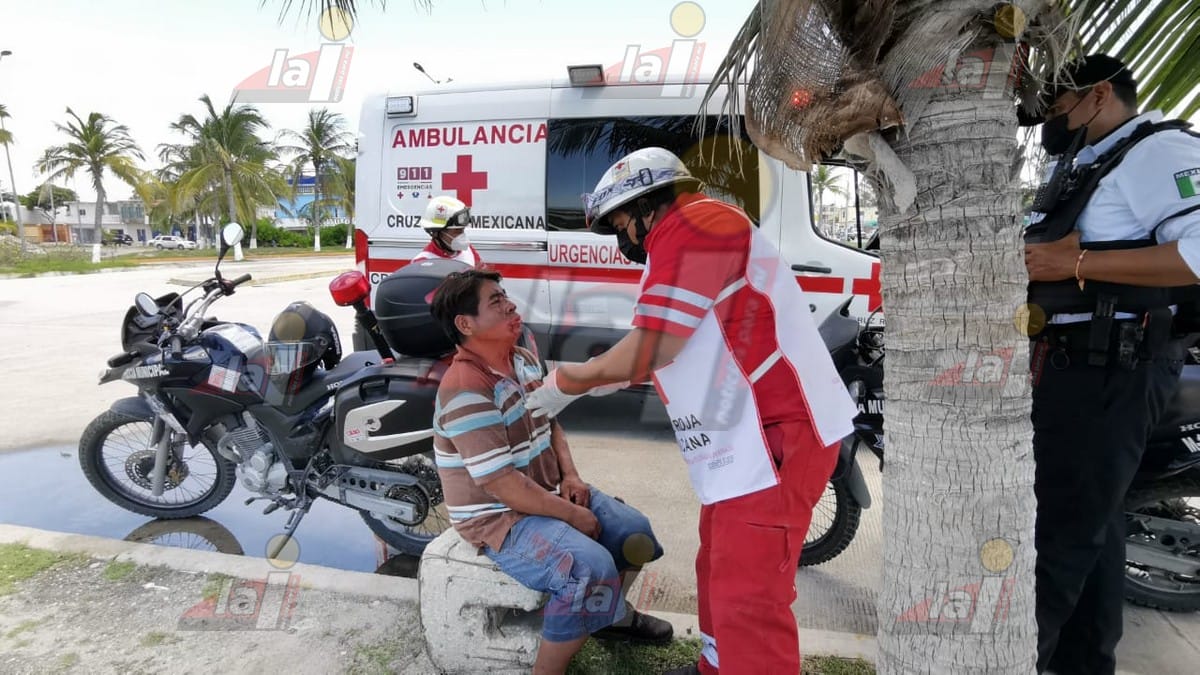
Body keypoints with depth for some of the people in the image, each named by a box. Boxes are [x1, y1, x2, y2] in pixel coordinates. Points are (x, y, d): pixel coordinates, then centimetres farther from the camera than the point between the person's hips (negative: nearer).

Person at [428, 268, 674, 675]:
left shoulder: (524, 360, 3)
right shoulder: (465, 391, -25)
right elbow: (502, 485, -27)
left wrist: (570, 475, -1)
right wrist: (573, 515, -19)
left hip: (548, 493, 9)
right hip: (499, 517, -9)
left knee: (634, 530, 5)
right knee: (592, 568, -28)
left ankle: (612, 615, 33)